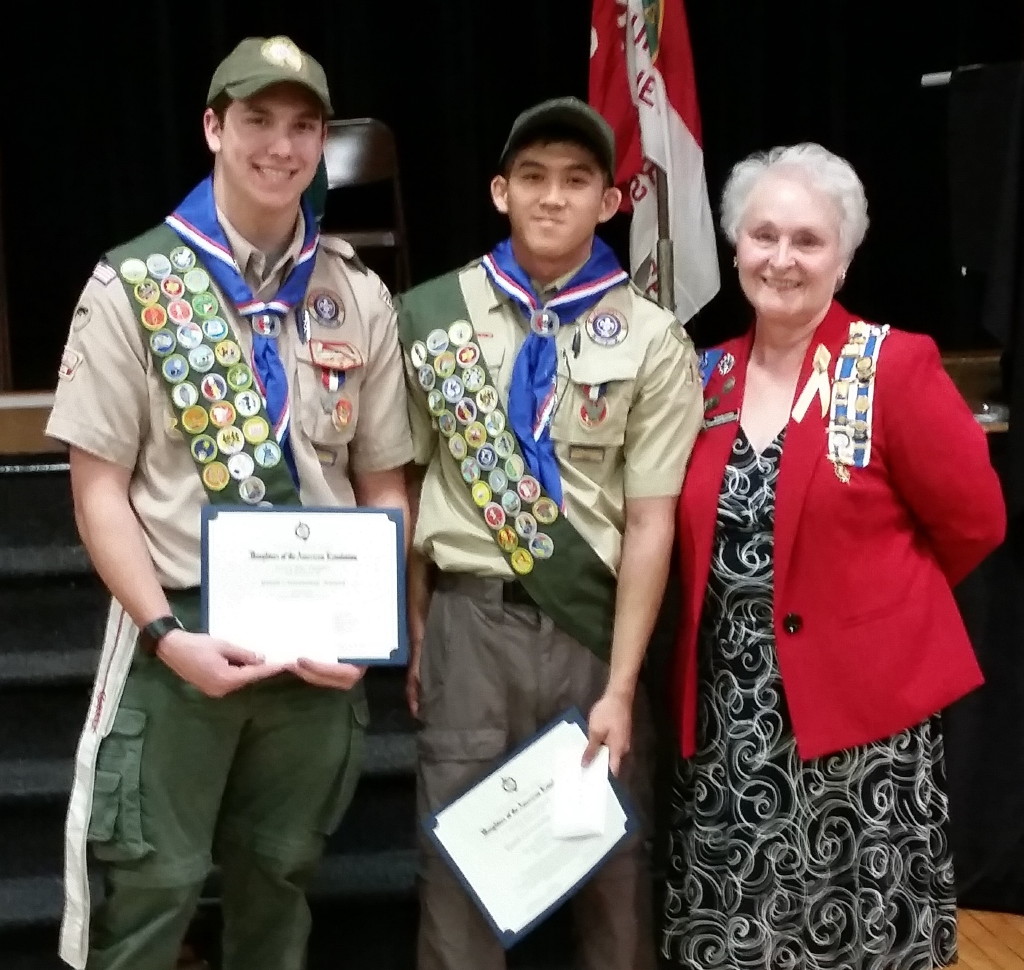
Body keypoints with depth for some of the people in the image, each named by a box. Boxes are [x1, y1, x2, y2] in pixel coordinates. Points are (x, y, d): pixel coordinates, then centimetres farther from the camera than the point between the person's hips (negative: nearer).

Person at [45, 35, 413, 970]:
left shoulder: (359, 297, 6)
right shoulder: (133, 286, -4)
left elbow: (383, 487, 9)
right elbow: (99, 487, -5)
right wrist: (166, 632, -15)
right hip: (182, 634, -3)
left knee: (281, 879, 15)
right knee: (152, 888, 1)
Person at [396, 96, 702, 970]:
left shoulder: (654, 344, -3)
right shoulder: (432, 317, 2)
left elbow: (649, 522, -6)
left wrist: (620, 688, -9)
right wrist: (414, 627, 5)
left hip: (595, 618, 0)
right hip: (470, 619, 1)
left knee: (611, 855, 10)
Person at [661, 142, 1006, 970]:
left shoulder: (896, 365, -8)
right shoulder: (708, 377, 7)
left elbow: (973, 522, -6)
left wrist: (875, 604, 3)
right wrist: (739, 609, 2)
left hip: (861, 700, -4)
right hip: (730, 716, 4)